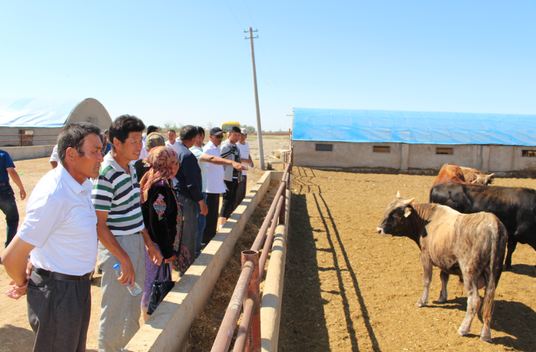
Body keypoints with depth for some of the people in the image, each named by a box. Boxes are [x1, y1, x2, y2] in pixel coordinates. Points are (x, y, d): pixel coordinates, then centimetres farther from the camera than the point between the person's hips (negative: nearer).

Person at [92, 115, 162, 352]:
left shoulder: (131, 168, 5)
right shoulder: (105, 175, -21)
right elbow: (99, 225, -21)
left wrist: (149, 243, 14)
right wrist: (124, 260, -20)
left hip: (136, 242, 9)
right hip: (117, 246, -9)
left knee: (133, 304, 22)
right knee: (116, 309, 8)